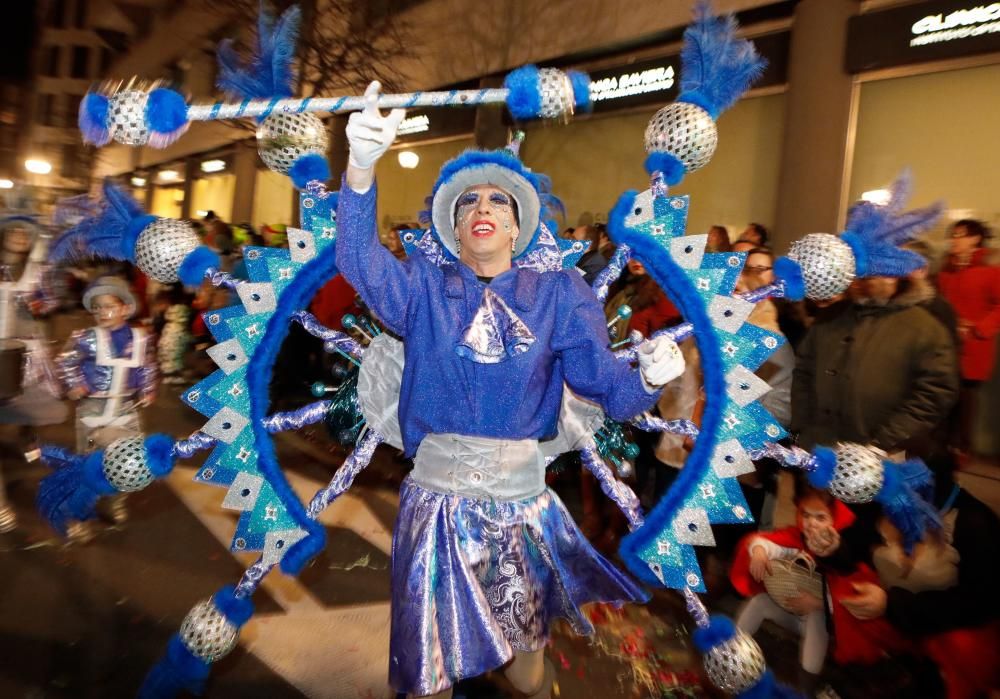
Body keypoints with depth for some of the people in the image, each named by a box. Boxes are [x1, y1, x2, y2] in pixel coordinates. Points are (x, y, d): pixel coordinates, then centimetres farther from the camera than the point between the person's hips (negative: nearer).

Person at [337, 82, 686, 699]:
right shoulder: (424, 288, 0)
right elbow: (359, 259, -17)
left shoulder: (561, 294, -1)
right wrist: (362, 166, -32)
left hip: (524, 502, 1)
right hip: (436, 500, 0)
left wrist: (649, 377, -27)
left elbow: (605, 382, -6)